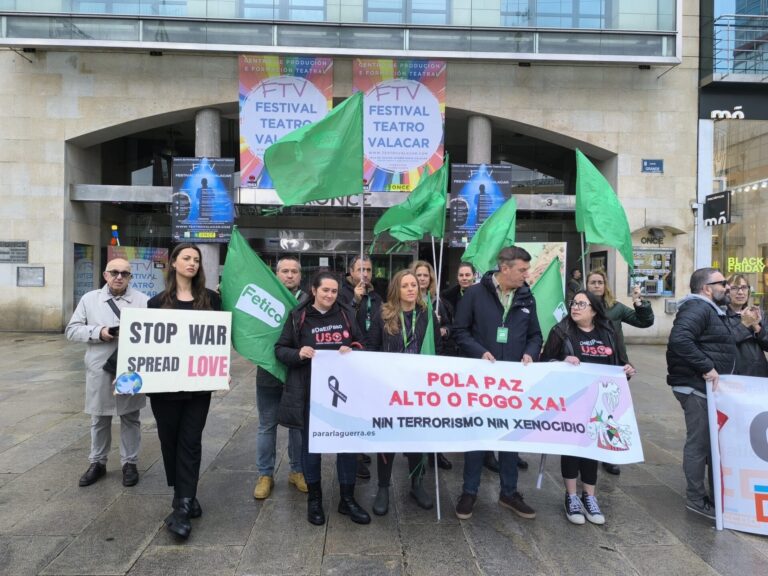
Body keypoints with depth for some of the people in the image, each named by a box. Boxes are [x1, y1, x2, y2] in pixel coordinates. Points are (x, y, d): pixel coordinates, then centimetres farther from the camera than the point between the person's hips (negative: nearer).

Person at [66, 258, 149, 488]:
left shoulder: (143, 301, 1)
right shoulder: (89, 299, 5)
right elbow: (72, 330, 2)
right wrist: (99, 332, -13)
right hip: (100, 371, 1)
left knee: (130, 419, 10)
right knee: (99, 420, 14)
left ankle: (129, 463, 23)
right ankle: (97, 462, 29)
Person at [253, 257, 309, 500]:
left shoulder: (309, 302, -2)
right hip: (269, 373, 0)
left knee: (299, 424, 14)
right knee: (267, 425, 12)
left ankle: (297, 470, 30)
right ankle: (265, 474, 26)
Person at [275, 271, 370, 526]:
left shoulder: (346, 314, 5)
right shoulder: (298, 316, -2)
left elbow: (361, 344, 13)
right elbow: (280, 349, 1)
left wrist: (352, 350, -10)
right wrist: (298, 354, -19)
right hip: (310, 391, -2)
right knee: (311, 443, 10)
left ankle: (347, 499, 22)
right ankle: (314, 498, 27)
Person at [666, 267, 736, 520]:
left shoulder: (710, 309, 17)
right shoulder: (698, 308, -18)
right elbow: (679, 340, -33)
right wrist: (707, 367, -29)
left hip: (708, 386, 11)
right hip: (697, 387, -11)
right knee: (699, 443, -2)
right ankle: (696, 499, 10)